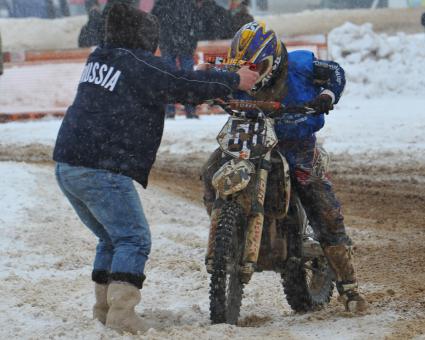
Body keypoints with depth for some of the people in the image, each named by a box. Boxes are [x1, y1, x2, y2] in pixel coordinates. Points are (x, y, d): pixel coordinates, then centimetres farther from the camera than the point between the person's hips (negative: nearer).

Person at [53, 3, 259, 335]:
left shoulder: (99, 58, 18)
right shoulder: (141, 65, -8)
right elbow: (185, 86, -8)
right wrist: (234, 80, 4)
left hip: (67, 167, 9)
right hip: (103, 171, -9)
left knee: (111, 238, 21)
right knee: (133, 239, -7)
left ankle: (103, 306, 22)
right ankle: (121, 310, -20)